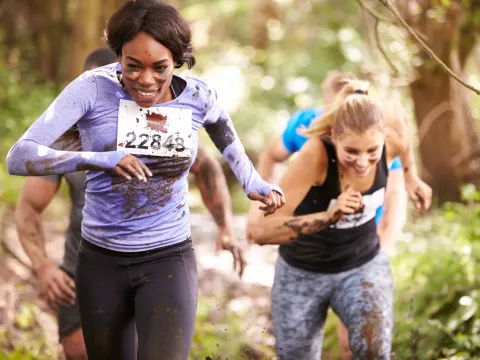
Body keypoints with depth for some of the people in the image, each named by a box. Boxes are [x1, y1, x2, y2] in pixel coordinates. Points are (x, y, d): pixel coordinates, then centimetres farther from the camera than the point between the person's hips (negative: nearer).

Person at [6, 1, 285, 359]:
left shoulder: (198, 96, -7)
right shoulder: (94, 88, -15)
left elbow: (225, 134, 19)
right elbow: (19, 157, -25)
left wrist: (254, 184, 7)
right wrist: (98, 160, -39)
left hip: (170, 259, 0)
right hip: (101, 261, 1)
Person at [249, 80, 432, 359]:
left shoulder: (392, 139, -23)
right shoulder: (315, 155, -35)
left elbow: (395, 110, 4)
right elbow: (262, 232, -37)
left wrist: (411, 175, 13)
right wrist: (328, 216, -49)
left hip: (364, 265, 2)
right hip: (302, 274, -2)